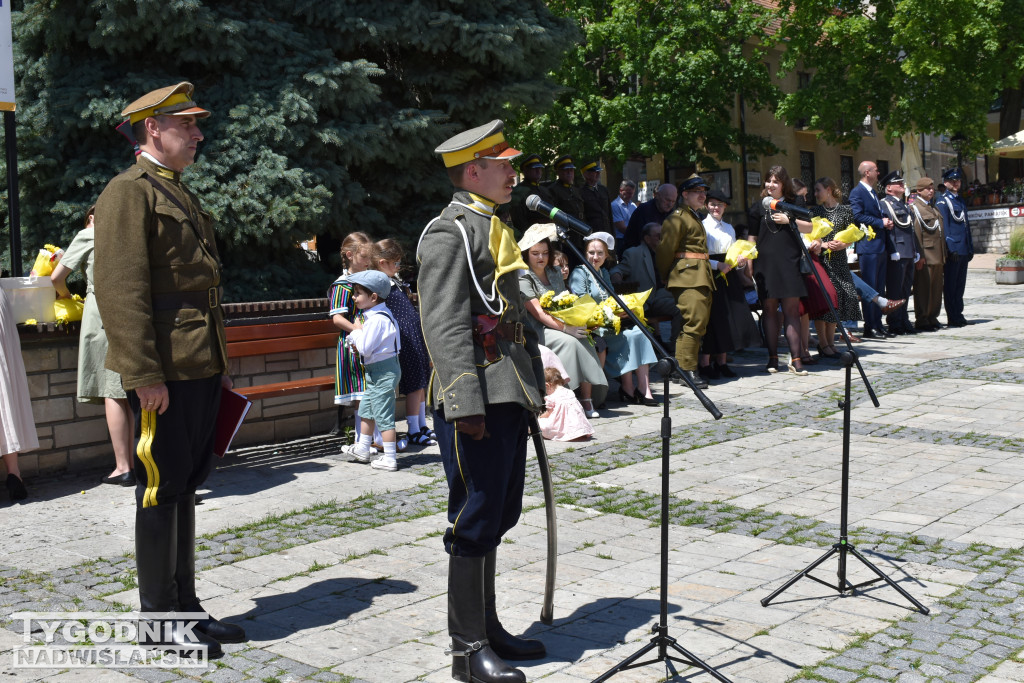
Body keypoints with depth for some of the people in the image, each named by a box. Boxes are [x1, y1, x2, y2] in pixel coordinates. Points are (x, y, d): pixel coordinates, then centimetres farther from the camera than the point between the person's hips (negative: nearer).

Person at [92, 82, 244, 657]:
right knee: (161, 491, 0)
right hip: (166, 373, -9)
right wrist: (145, 374, -21)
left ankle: (187, 607, 24)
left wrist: (221, 366, 20)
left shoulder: (183, 196, 21)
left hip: (202, 371, 9)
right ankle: (160, 621, 11)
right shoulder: (128, 192, -7)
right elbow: (121, 290, -16)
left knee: (186, 489, 14)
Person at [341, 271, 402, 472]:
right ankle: (363, 449, 36)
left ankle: (390, 459, 1)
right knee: (366, 410, 22)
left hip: (382, 372, -11)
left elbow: (365, 349, -26)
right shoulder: (372, 315, 9)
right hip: (375, 372, 11)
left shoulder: (377, 319, -23)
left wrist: (357, 330, -12)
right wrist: (356, 339, 1)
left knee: (383, 415, -5)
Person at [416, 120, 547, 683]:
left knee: (496, 517, 15)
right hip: (477, 397, -9)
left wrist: (532, 386, 22)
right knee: (475, 520, -2)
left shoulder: (495, 228, 20)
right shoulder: (449, 232, -11)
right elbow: (445, 326, -19)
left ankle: (488, 628, 27)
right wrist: (466, 403, -24)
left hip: (509, 395, 9)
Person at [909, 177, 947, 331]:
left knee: (936, 288, 10)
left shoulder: (933, 207, 20)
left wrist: (943, 254, 18)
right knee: (923, 288, -5)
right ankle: (921, 321, 0)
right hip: (925, 256, -8)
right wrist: (919, 257, -17)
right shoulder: (915, 207, -7)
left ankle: (932, 318, 18)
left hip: (937, 256, 8)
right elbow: (916, 233, -12)